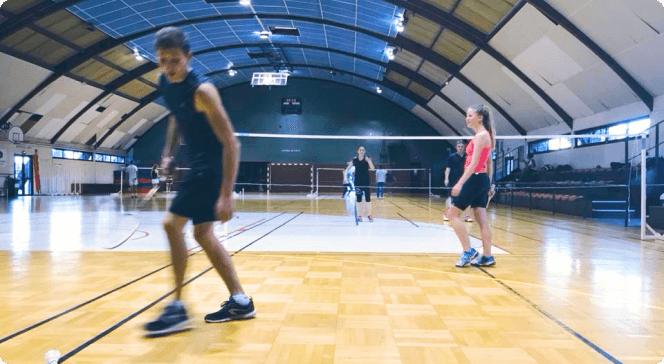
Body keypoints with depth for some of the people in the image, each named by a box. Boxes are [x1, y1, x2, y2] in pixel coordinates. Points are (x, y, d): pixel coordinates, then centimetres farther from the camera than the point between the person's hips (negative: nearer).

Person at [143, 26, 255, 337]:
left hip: (212, 166, -9)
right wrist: (168, 153, 12)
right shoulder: (166, 84, 1)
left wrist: (226, 195, -30)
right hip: (198, 165, 9)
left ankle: (177, 308, -2)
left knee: (172, 224, -12)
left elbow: (231, 143, -25)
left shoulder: (202, 91, -23)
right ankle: (240, 301, 16)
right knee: (203, 234, 10)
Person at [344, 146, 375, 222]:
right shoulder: (354, 160, 1)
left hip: (366, 181, 0)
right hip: (358, 181, 1)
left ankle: (369, 215, 8)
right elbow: (347, 169, 5)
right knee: (359, 198, 4)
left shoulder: (367, 159, -2)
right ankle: (359, 215, 11)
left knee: (368, 198, 0)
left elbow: (373, 169, -15)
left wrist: (369, 161, -29)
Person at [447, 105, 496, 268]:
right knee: (481, 219, 8)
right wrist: (488, 184, 23)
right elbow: (489, 164, 19)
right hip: (481, 180, 10)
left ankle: (468, 251, -4)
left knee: (452, 213, -5)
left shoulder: (480, 136, -13)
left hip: (475, 179, -10)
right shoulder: (485, 135, 16)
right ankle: (487, 256, 11)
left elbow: (474, 163, -21)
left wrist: (460, 183, -24)